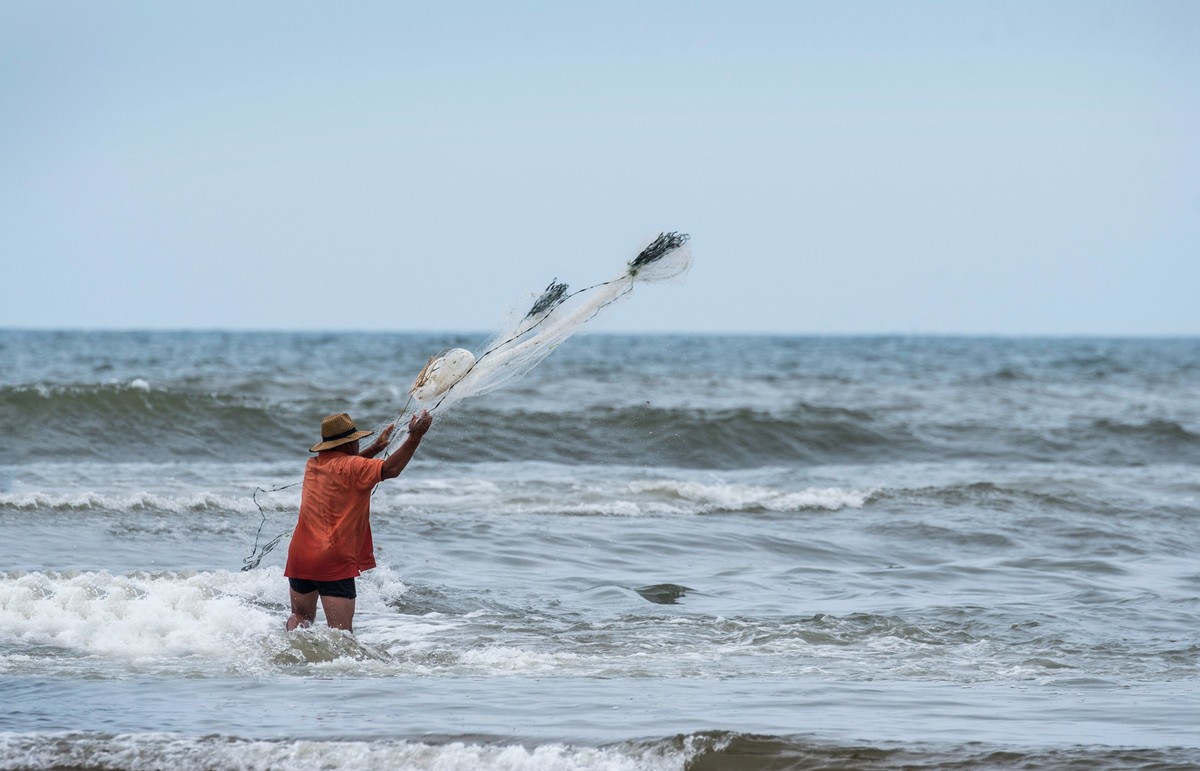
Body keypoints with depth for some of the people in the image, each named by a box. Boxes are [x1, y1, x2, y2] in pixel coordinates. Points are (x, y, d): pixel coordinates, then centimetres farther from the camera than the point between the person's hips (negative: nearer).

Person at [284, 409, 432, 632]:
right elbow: (391, 469, -20)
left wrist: (375, 448, 33)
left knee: (301, 619, 23)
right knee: (341, 632, -8)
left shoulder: (313, 465, 13)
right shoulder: (350, 466, -9)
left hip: (299, 556, 7)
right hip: (334, 563, -7)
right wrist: (415, 436, -17)